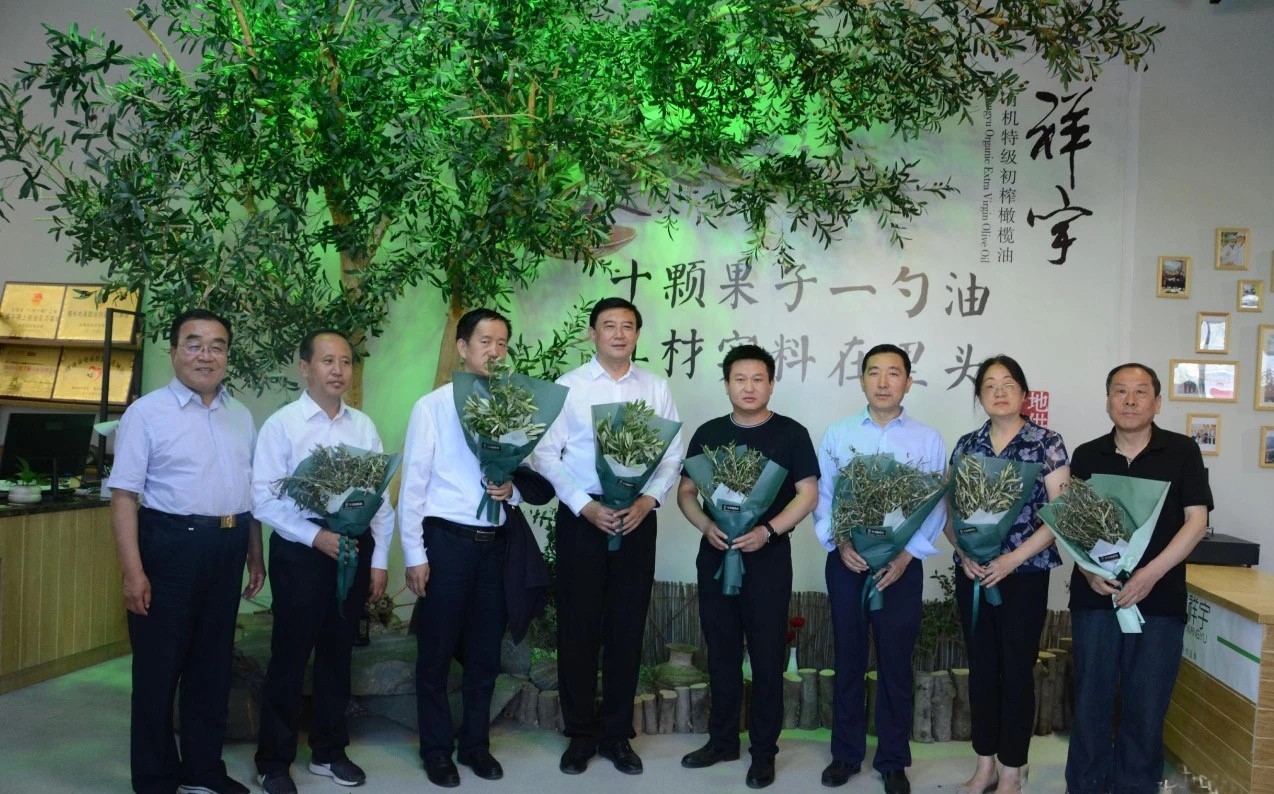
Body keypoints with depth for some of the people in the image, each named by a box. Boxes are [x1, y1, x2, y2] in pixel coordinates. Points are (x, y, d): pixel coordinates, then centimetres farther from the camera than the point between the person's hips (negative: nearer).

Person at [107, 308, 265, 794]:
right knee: (159, 667, 5)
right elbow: (124, 495, -11)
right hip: (170, 548, -5)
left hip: (228, 549, 6)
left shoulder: (241, 417, 11)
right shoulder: (147, 413, -7)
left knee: (213, 663, 15)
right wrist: (133, 571, -17)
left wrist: (255, 556, 16)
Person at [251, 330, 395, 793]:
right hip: (301, 549, -4)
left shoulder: (363, 426, 6)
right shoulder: (282, 424, -5)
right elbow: (263, 499, -10)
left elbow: (381, 496, 6)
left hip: (355, 547, 4)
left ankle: (329, 751, 30)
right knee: (290, 655, 4)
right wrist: (316, 536, -18)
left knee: (337, 653, 15)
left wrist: (379, 560, 2)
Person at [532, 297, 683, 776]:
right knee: (578, 626, 4)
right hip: (581, 516, -2)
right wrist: (586, 507, -14)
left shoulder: (656, 389, 6)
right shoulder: (568, 386, 0)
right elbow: (546, 454, -4)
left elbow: (672, 456, 5)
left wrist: (648, 500, -11)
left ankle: (617, 733, 22)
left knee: (628, 627, 8)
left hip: (637, 517, 2)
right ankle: (581, 734, 19)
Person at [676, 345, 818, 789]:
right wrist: (707, 526, -12)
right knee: (721, 652, 12)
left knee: (766, 655, 3)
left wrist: (768, 530, -19)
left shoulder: (791, 434, -3)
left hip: (768, 556, -3)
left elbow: (808, 494, -6)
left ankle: (764, 750, 15)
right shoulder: (708, 434, 7)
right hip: (715, 554, 3)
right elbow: (685, 492, 8)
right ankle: (722, 740, 25)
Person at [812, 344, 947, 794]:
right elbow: (822, 497, 1)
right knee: (848, 660, 10)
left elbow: (936, 506, -2)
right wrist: (840, 544, -12)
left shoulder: (928, 440, 0)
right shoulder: (838, 434, 3)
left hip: (902, 564, -1)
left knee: (896, 664, 8)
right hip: (847, 562, 1)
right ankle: (846, 754, 24)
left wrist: (908, 555, -12)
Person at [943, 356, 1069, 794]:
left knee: (1017, 670, 3)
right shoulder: (966, 445, 6)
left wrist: (1011, 560, -17)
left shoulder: (1047, 443, -5)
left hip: (1024, 573, -4)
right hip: (973, 572, 4)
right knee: (981, 668, 10)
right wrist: (964, 553, -10)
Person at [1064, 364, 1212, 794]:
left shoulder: (1182, 452, 1)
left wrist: (1152, 573, -15)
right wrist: (1087, 568, -10)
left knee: (1147, 705, 6)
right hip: (1095, 597, 2)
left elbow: (1196, 521, -4)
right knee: (1091, 698, 7)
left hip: (1159, 599, -1)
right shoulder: (1087, 456, 6)